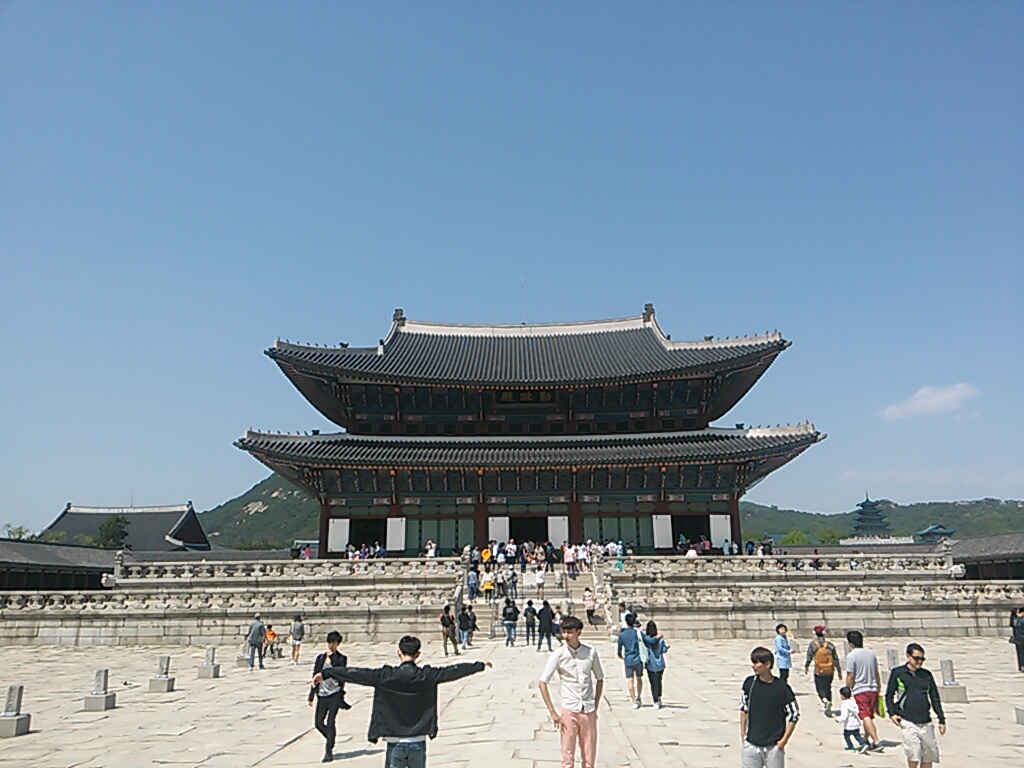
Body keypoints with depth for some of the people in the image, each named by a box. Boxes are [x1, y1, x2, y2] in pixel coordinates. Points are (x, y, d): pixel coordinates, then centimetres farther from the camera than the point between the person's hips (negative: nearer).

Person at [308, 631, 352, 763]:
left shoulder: (341, 658, 2)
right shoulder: (320, 658, 9)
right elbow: (315, 677, 12)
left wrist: (332, 656, -16)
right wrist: (311, 696, 11)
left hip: (335, 694, -4)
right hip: (322, 694, 4)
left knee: (330, 722, -7)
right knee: (318, 723, 4)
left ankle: (329, 752, 2)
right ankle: (331, 740, 30)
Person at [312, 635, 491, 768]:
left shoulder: (386, 676, -8)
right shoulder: (427, 675, -4)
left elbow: (357, 674, -10)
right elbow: (454, 671, 4)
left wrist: (326, 673, -4)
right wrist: (480, 665, 15)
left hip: (395, 742, -1)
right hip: (418, 742, 1)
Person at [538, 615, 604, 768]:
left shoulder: (590, 652, -1)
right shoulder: (558, 655, -8)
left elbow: (599, 679, 13)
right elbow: (542, 683, -7)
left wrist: (596, 705, 7)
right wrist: (552, 712, -9)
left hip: (588, 711, 2)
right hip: (569, 711, -2)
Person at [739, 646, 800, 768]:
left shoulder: (782, 687, -11)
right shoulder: (749, 683, -2)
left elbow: (794, 715, -3)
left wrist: (784, 740, -5)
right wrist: (742, 733, 8)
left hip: (774, 747, -2)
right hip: (751, 744, 2)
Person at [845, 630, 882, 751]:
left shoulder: (851, 656, -13)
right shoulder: (871, 653, 6)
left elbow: (850, 676, -13)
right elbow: (876, 674, 14)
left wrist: (847, 690, 1)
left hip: (860, 690, -6)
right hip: (873, 689, 6)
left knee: (866, 717, -4)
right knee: (869, 717, 17)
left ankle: (876, 741, -13)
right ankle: (867, 740, 28)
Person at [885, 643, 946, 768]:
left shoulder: (927, 675, 13)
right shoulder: (897, 673, 2)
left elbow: (935, 698, 17)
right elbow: (889, 695, 6)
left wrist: (941, 720, 13)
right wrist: (892, 713, -7)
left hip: (925, 722, 4)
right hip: (907, 722, -4)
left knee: (929, 755, 6)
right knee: (914, 754, -12)